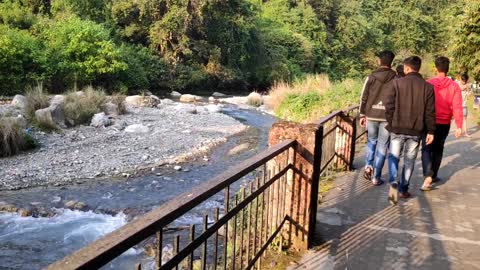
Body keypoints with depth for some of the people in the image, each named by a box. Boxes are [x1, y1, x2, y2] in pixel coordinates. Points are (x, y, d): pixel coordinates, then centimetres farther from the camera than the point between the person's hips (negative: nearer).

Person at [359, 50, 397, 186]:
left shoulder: (371, 77, -1)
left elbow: (364, 97, 1)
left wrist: (362, 115, 9)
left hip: (371, 115, 1)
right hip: (387, 116, -1)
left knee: (371, 141, 22)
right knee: (382, 146, 5)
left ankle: (368, 166, 6)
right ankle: (376, 177, 7)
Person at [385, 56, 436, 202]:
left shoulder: (397, 83, -6)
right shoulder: (428, 87, -2)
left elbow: (389, 105, -7)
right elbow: (430, 112, -2)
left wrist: (391, 123, 8)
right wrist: (431, 131, 5)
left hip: (397, 128, -1)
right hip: (416, 131, 1)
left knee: (393, 156, 11)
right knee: (409, 161, 13)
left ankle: (393, 182, -12)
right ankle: (403, 189, 18)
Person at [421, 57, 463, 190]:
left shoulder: (428, 84, -8)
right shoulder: (454, 86, -5)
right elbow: (457, 107, -10)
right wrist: (459, 126, -7)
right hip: (444, 124, 2)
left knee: (426, 149, 4)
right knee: (438, 149, 18)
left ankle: (428, 175, -17)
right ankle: (433, 175, 27)